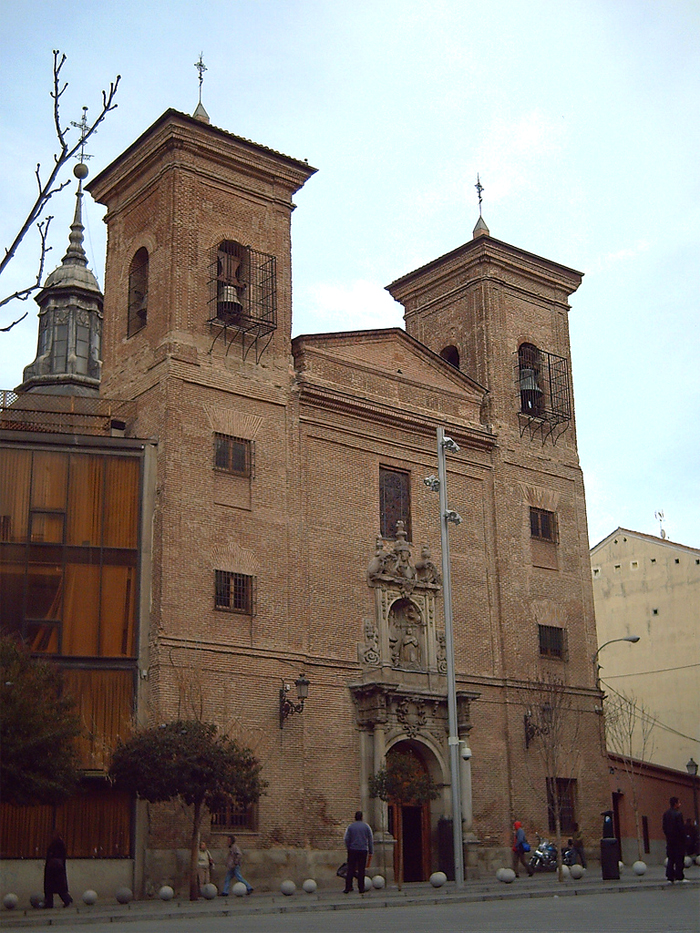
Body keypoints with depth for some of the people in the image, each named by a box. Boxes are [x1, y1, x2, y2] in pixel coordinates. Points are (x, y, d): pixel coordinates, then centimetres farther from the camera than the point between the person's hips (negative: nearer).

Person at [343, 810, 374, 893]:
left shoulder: (350, 827, 2)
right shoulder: (366, 827, 4)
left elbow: (346, 839, -1)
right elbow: (371, 840, 5)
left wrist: (348, 848, 12)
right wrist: (371, 852, 10)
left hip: (352, 850, 0)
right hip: (363, 850, 0)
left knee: (350, 870, 2)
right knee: (361, 870, 4)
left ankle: (347, 888, 0)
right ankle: (361, 889, 5)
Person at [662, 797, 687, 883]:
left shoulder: (666, 814, 8)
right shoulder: (678, 814, -14)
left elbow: (664, 826, 10)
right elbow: (681, 827, -16)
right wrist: (683, 837, -7)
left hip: (669, 840, 6)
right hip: (678, 840, -6)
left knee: (670, 859, 9)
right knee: (679, 859, 1)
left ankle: (670, 878, 8)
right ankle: (679, 877, 2)